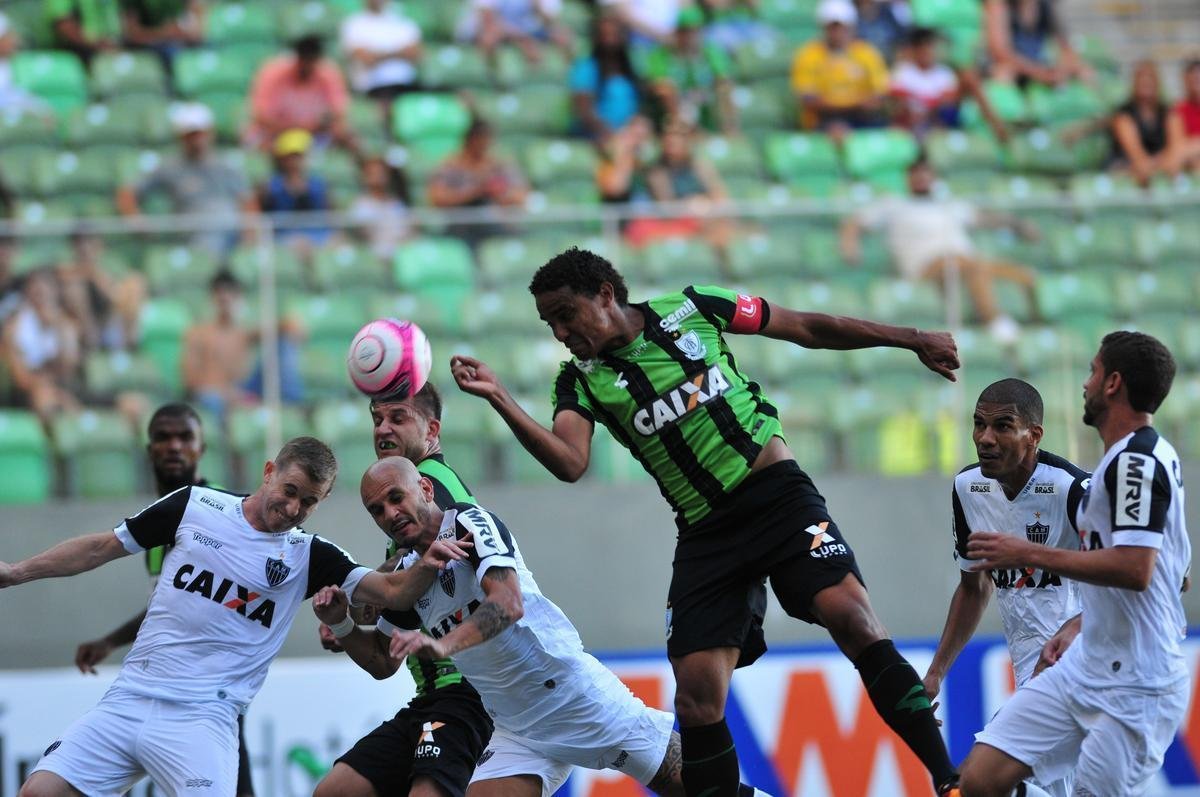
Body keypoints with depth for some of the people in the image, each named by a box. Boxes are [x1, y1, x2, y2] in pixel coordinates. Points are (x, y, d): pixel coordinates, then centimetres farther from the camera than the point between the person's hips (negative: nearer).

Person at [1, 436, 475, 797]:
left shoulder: (308, 556, 4)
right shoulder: (196, 506, 6)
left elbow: (391, 591, -6)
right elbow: (103, 547, 14)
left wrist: (425, 567, -28)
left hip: (201, 720, -2)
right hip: (127, 702, 2)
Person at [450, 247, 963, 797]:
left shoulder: (690, 311, 2)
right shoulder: (581, 380, 5)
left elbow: (810, 329, 9)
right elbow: (569, 463, -14)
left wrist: (909, 339, 9)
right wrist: (499, 400, -25)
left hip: (776, 489, -3)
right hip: (704, 532, 3)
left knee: (847, 612, -25)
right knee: (696, 699, -9)